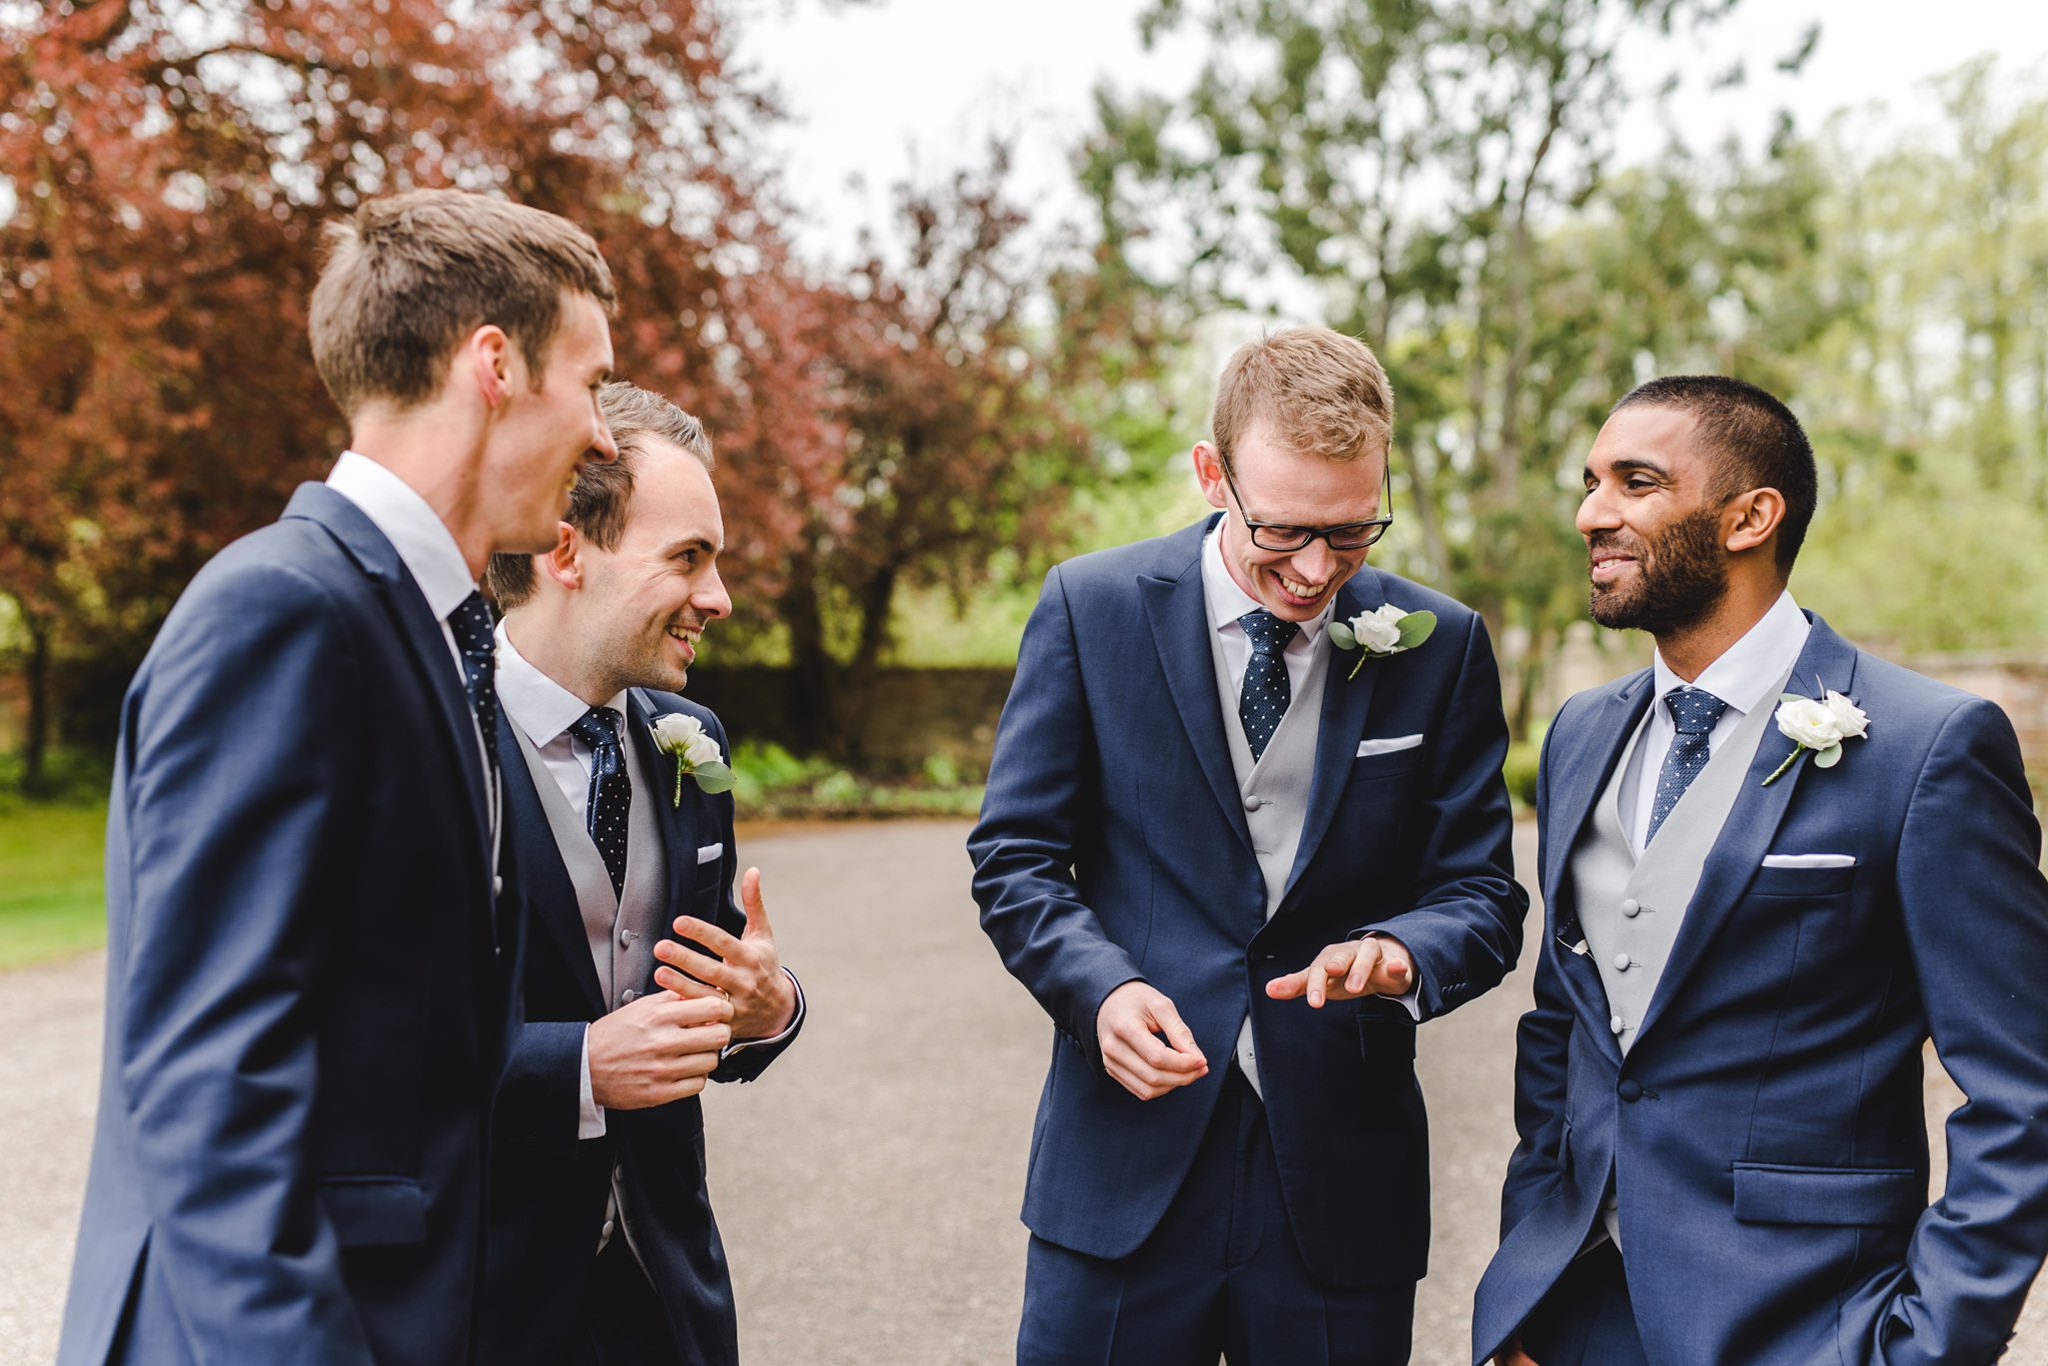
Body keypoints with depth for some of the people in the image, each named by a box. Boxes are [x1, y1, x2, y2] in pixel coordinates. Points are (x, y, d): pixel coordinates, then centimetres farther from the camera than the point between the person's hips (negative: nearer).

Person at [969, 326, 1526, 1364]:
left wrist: (1399, 953, -20)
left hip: (1340, 1172, 1)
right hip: (1125, 1161, -1)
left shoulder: (1440, 646, 0)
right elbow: (1017, 856, 0)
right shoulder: (1090, 607, -3)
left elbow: (1482, 895, 3)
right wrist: (1102, 986, -18)